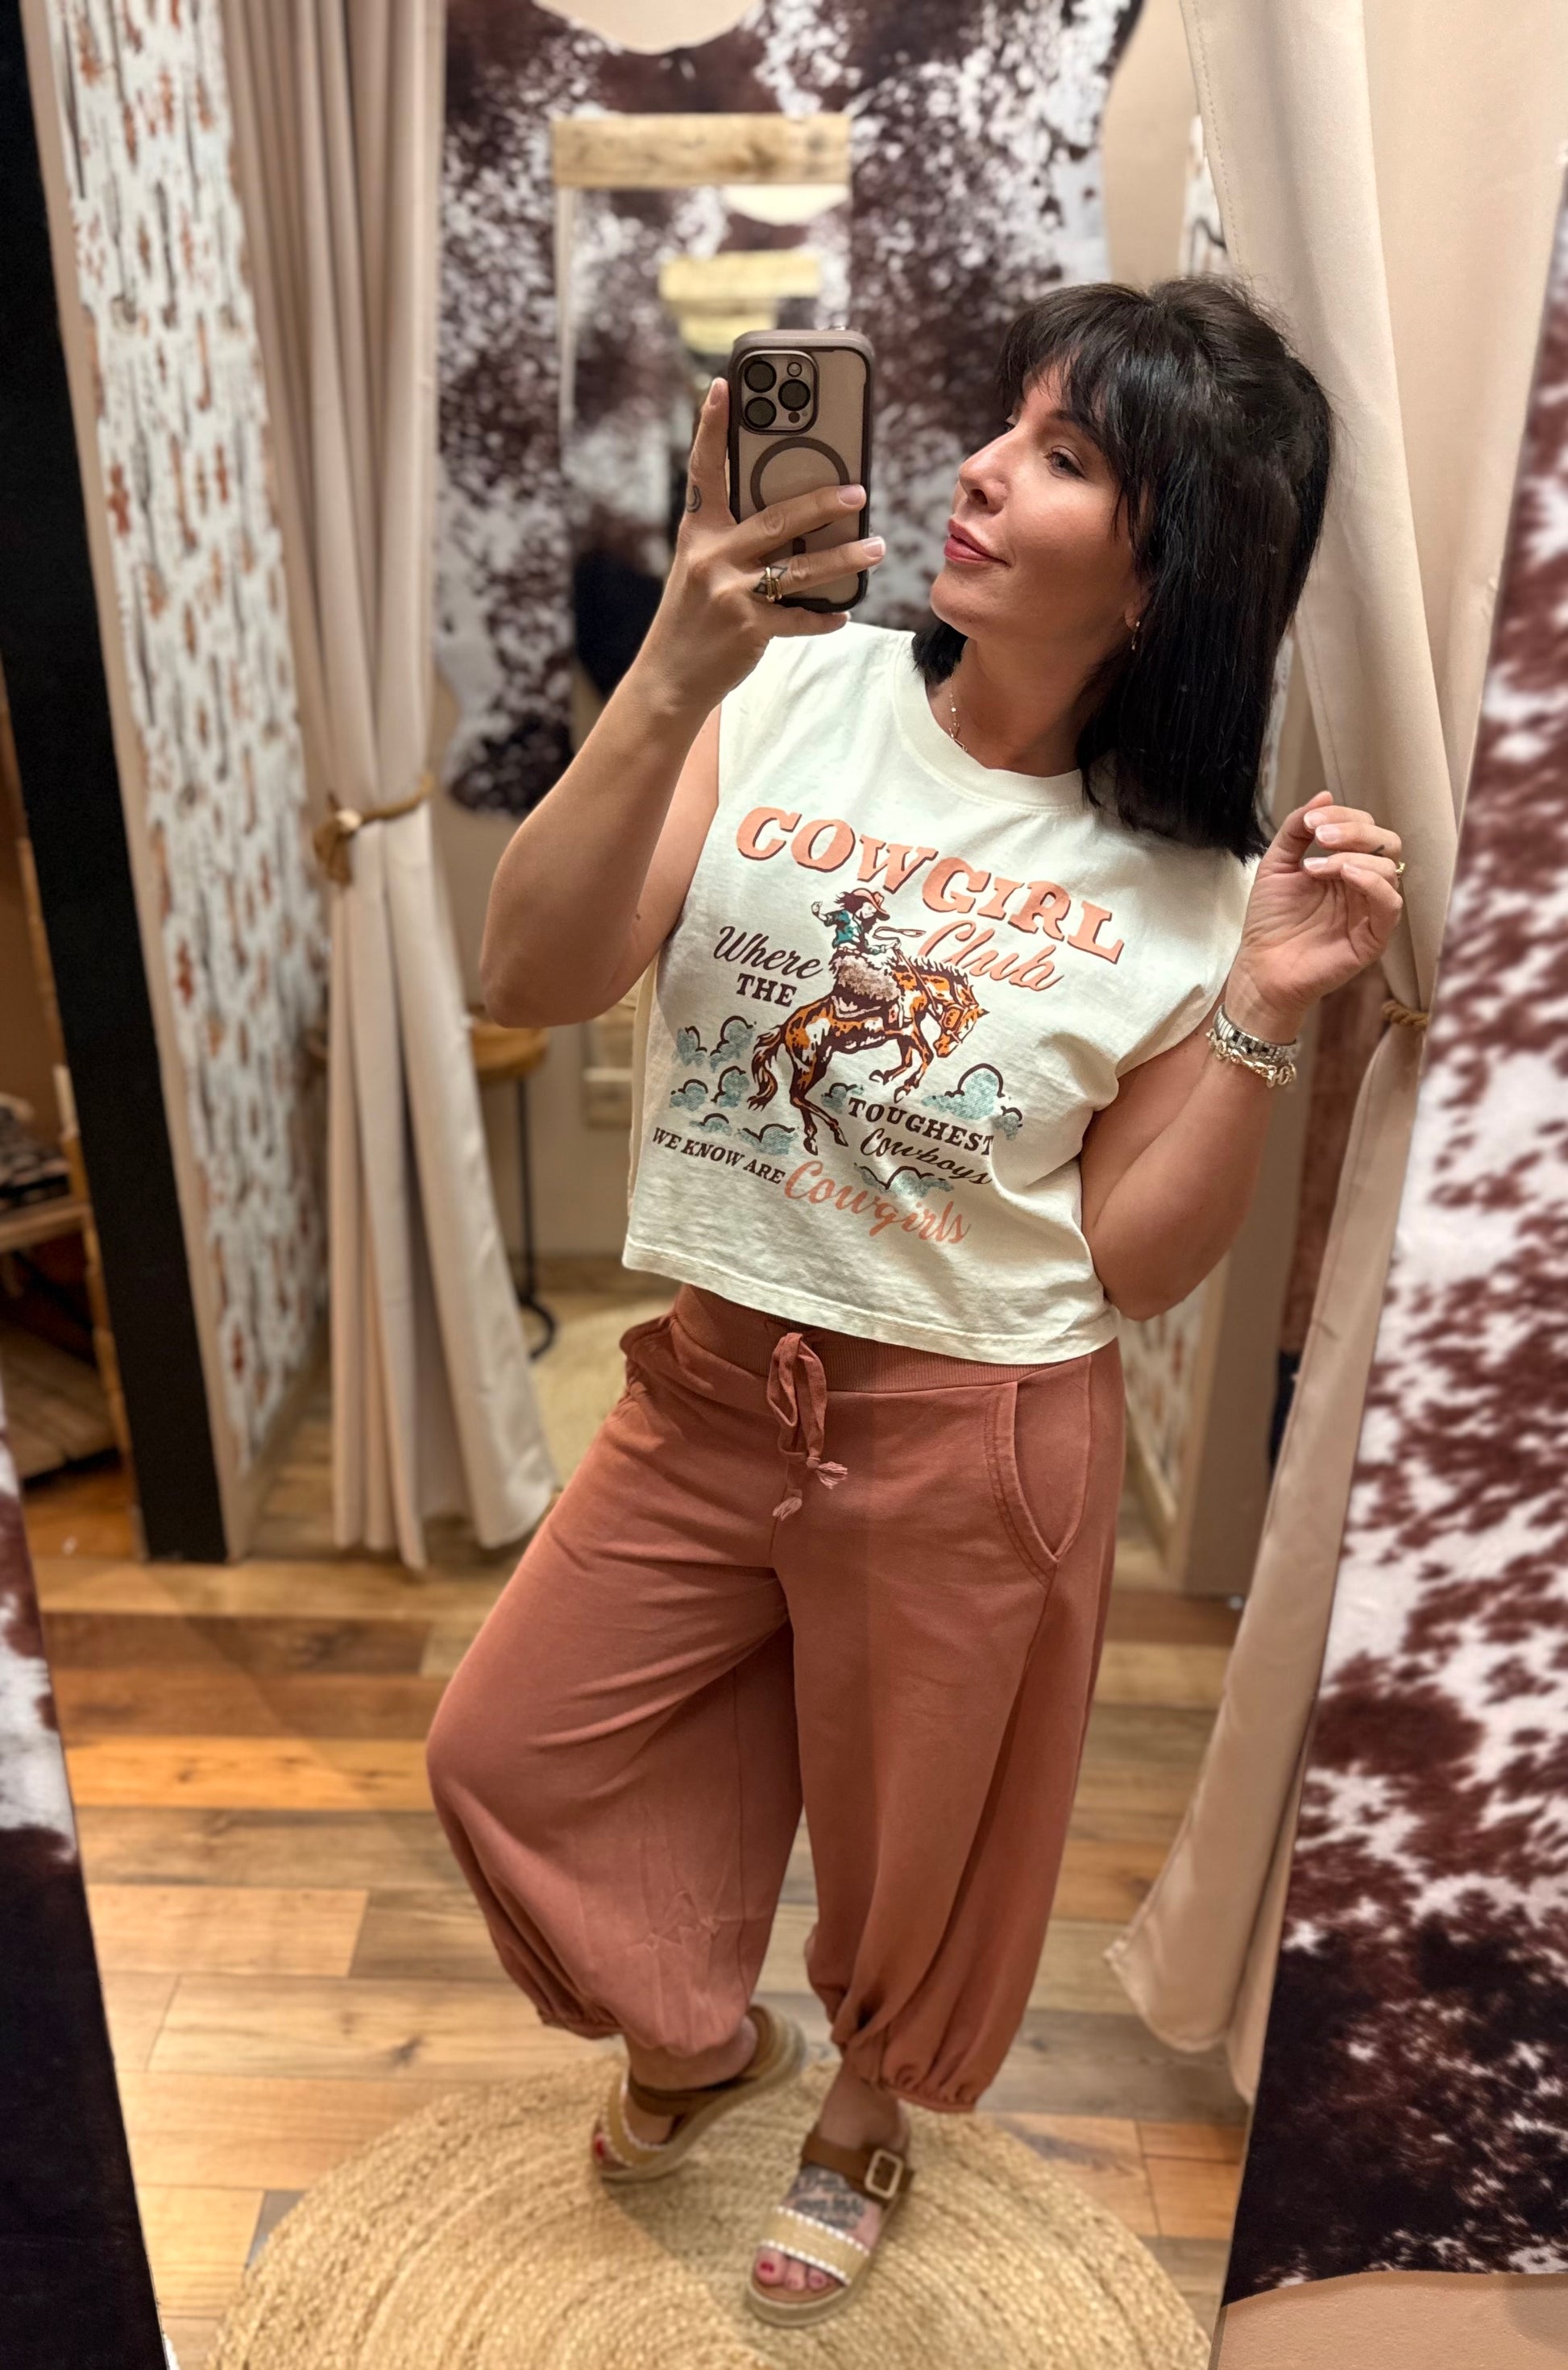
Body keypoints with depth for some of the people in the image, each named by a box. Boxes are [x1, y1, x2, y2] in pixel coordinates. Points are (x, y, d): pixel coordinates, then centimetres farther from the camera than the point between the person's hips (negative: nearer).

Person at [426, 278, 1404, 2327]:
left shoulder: (1195, 884, -9)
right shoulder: (790, 699, -8)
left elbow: (1132, 1265, -9)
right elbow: (536, 980, -17)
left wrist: (1267, 1010, -20)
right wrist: (668, 681, -27)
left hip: (975, 1433, -2)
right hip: (711, 1385, 3)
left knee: (915, 1842, 20)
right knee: (512, 1756, 17)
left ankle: (871, 2108, 57)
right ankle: (710, 2033, 49)